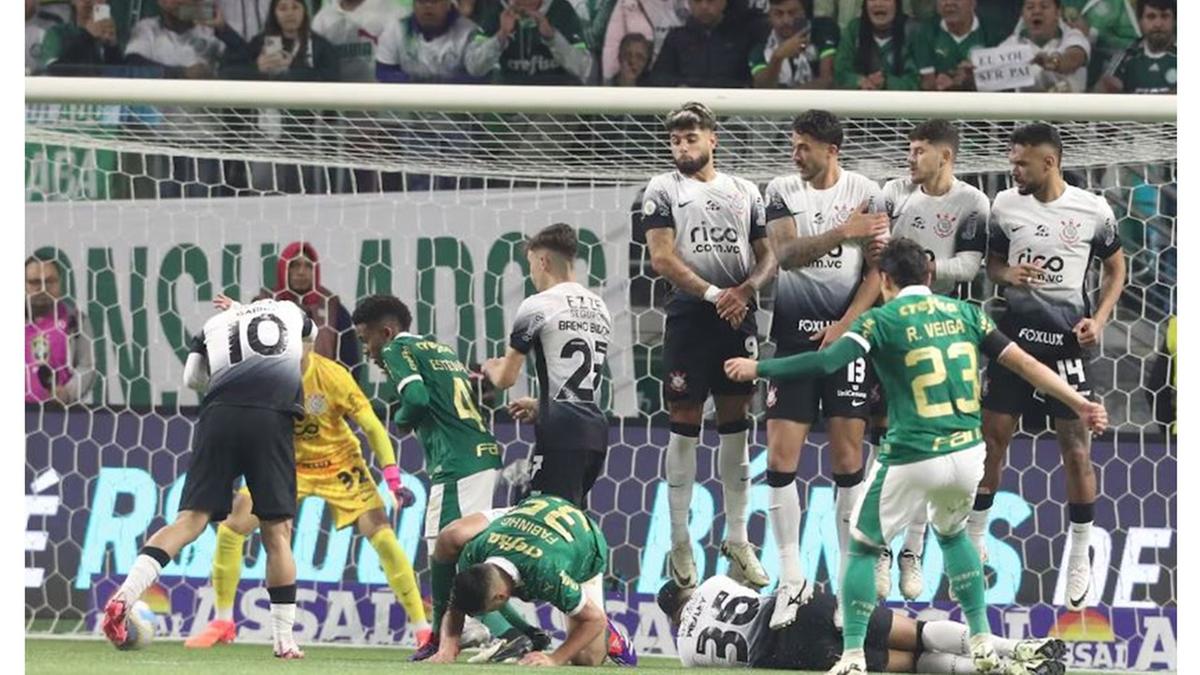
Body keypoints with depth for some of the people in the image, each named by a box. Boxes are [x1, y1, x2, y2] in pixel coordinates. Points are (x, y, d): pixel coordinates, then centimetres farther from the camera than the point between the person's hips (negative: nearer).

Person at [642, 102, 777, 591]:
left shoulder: (744, 192, 14)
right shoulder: (663, 190, 4)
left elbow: (768, 256, 13)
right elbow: (662, 258, -6)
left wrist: (746, 290, -8)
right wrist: (713, 295, -15)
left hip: (739, 318, 3)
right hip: (689, 317, -3)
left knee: (735, 426, 6)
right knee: (685, 427, -1)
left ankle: (737, 540, 11)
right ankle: (680, 543, 5)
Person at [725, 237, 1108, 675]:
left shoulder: (882, 320, -5)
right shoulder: (964, 313, 8)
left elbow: (826, 362, -17)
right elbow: (1023, 364, 7)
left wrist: (757, 369, -7)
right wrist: (1080, 404, 13)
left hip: (911, 461, -5)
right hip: (968, 454, 5)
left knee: (863, 548, 13)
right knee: (951, 533, 32)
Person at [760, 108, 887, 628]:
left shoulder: (865, 193, 1)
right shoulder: (782, 192, 5)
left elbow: (877, 270, 0)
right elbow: (785, 253, -9)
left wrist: (845, 325, -9)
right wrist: (843, 233, -18)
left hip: (847, 335, -1)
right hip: (794, 335, 1)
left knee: (847, 457, -2)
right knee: (780, 458, -6)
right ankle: (792, 579, 2)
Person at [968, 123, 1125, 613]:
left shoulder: (1093, 211, -8)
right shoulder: (1004, 205, -2)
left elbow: (1115, 268, 6)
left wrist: (1099, 318, -9)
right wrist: (1006, 274, -12)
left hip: (1068, 339, -2)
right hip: (1016, 333, 2)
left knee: (1077, 449, 0)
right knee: (992, 438, 3)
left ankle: (1079, 559, 13)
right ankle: (974, 542, 17)